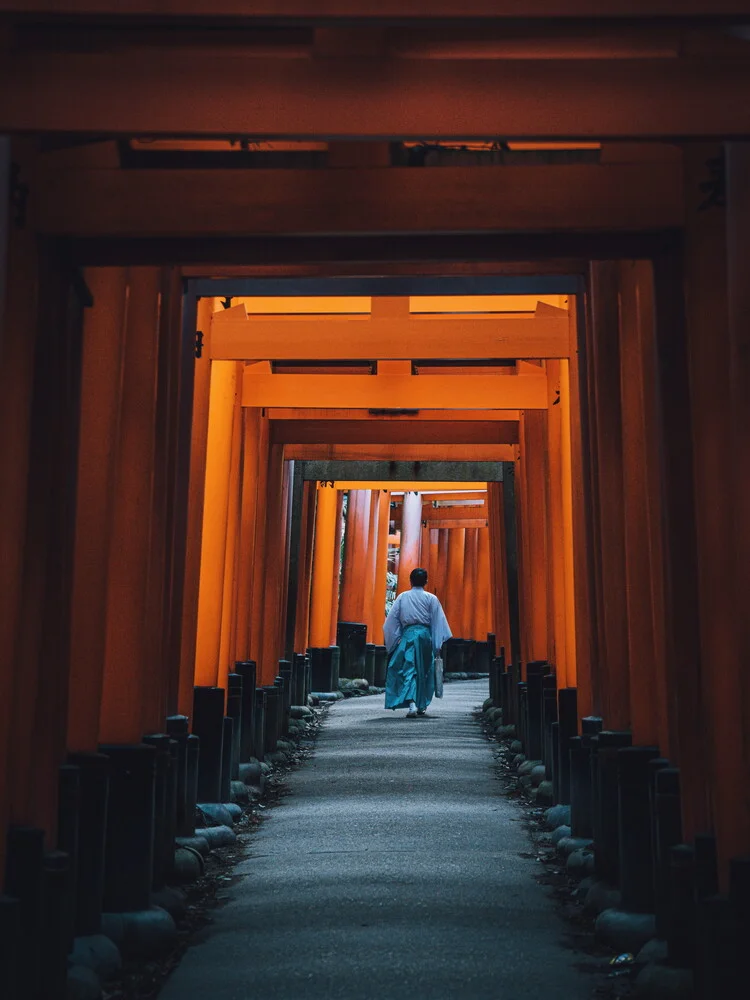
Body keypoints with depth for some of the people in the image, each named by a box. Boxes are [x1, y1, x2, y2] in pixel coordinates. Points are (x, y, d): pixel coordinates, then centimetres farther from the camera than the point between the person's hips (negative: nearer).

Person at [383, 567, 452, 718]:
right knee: (424, 672, 15)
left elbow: (392, 619, 4)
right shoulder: (431, 598, 2)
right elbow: (438, 622, 0)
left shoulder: (402, 597, 5)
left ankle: (412, 703, -24)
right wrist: (438, 644, 3)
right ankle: (422, 705, 24)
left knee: (409, 670, -4)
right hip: (425, 634, 1)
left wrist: (395, 639, 10)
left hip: (407, 634, -1)